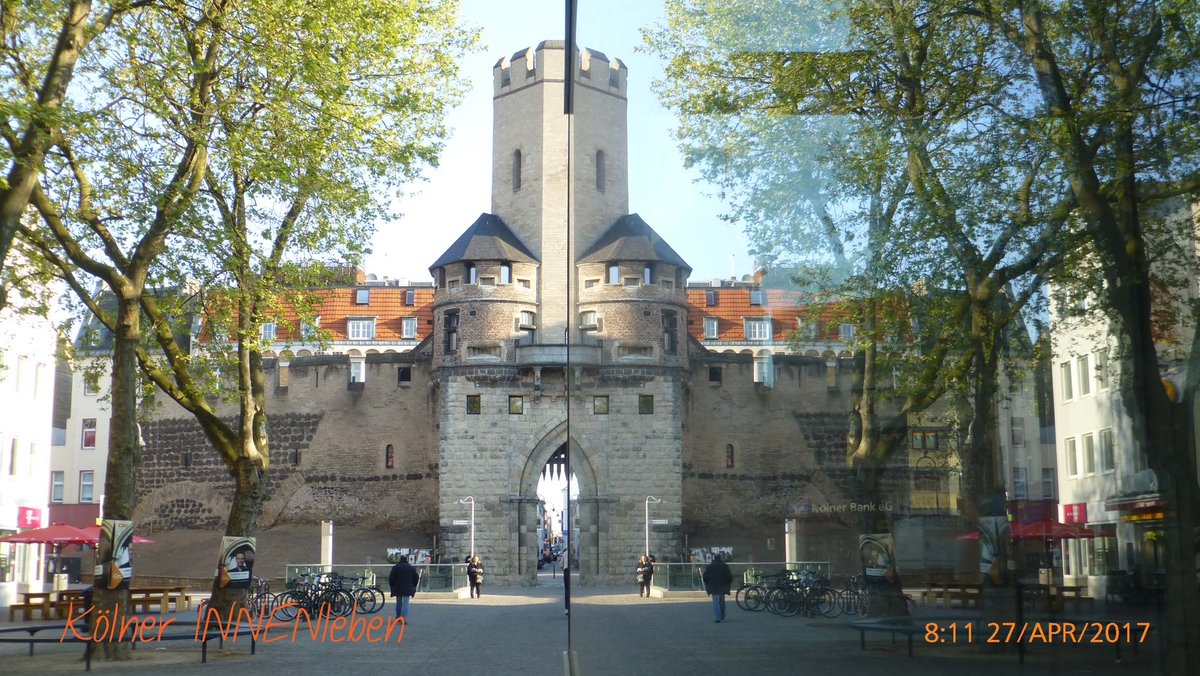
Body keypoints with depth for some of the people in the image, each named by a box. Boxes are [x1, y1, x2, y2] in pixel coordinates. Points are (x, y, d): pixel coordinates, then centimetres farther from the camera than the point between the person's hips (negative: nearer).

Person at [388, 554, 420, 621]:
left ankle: (398, 617, 26)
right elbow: (416, 577, 6)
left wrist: (392, 585, 10)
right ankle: (404, 618, -16)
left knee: (398, 603, 16)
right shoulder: (411, 567, 1)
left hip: (398, 588, 1)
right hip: (407, 589, -1)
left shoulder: (395, 567, -3)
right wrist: (413, 586, 18)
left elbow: (391, 578, -4)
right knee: (405, 604, -3)